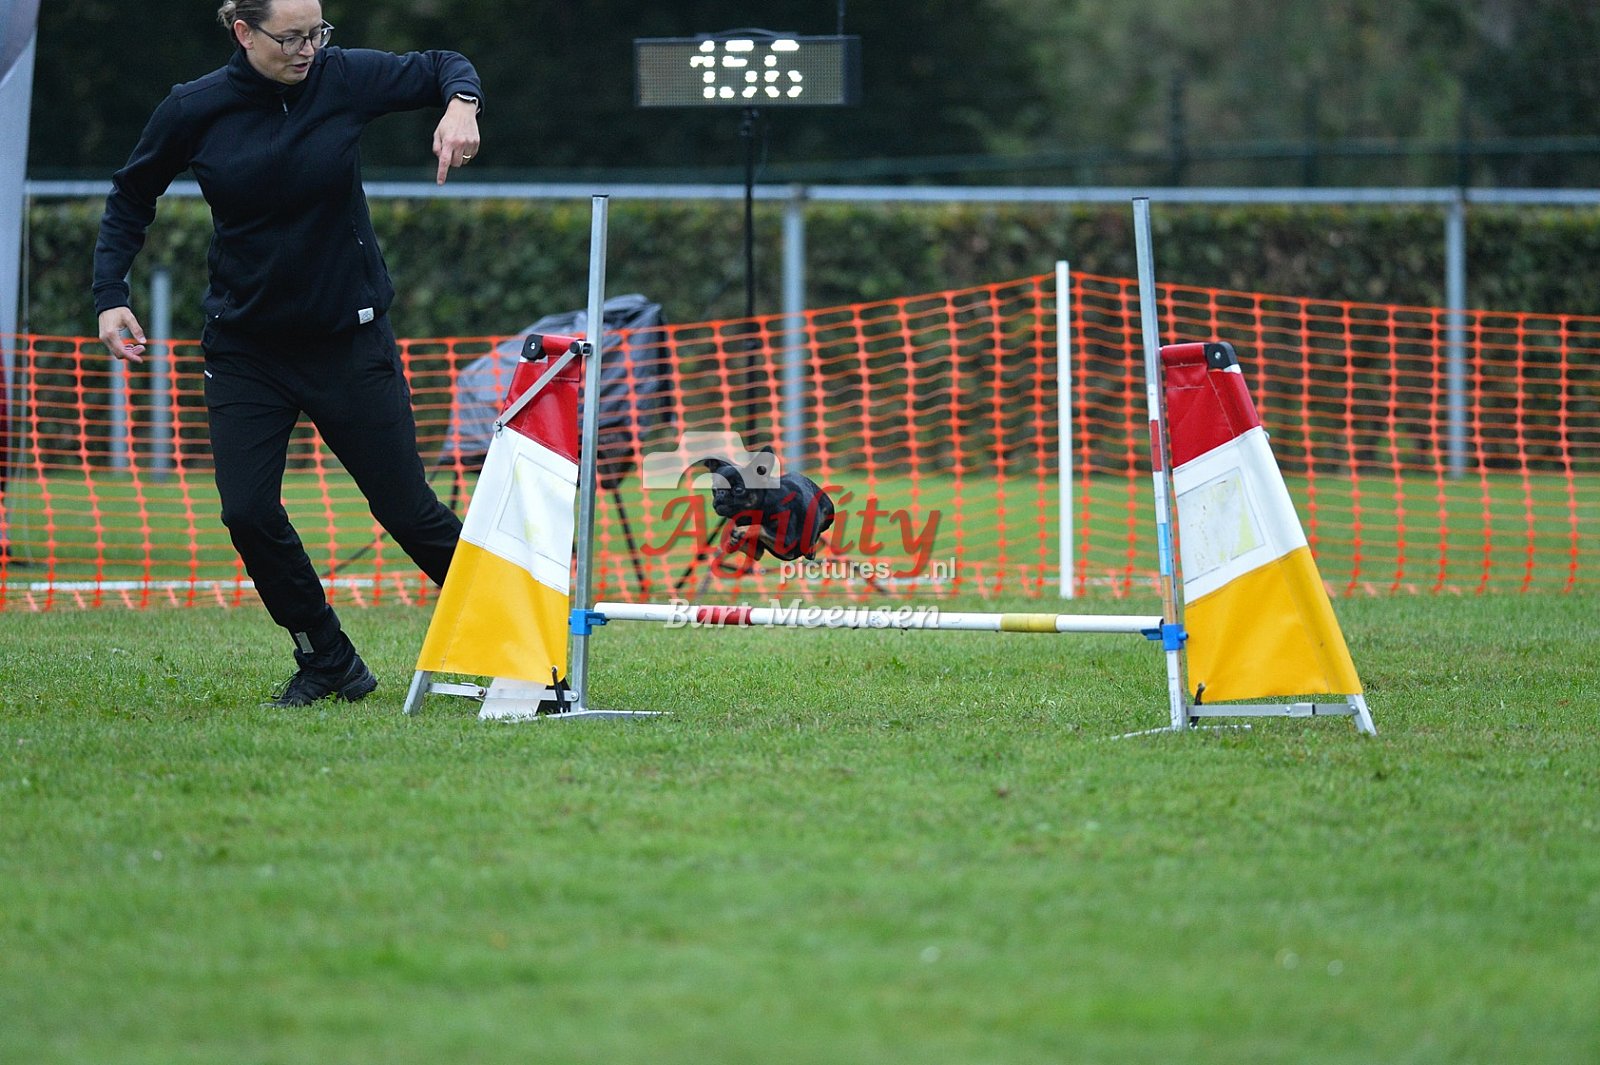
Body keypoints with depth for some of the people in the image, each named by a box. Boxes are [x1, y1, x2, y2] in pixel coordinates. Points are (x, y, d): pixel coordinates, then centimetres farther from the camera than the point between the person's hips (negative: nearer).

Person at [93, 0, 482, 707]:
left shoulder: (344, 78, -9)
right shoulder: (193, 110, -8)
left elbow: (443, 67, 5)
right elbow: (131, 197, 7)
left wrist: (460, 104, -18)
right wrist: (110, 292, -4)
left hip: (349, 337, -1)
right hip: (245, 348, 1)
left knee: (406, 510, 0)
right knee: (248, 513, -11)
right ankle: (327, 663, 6)